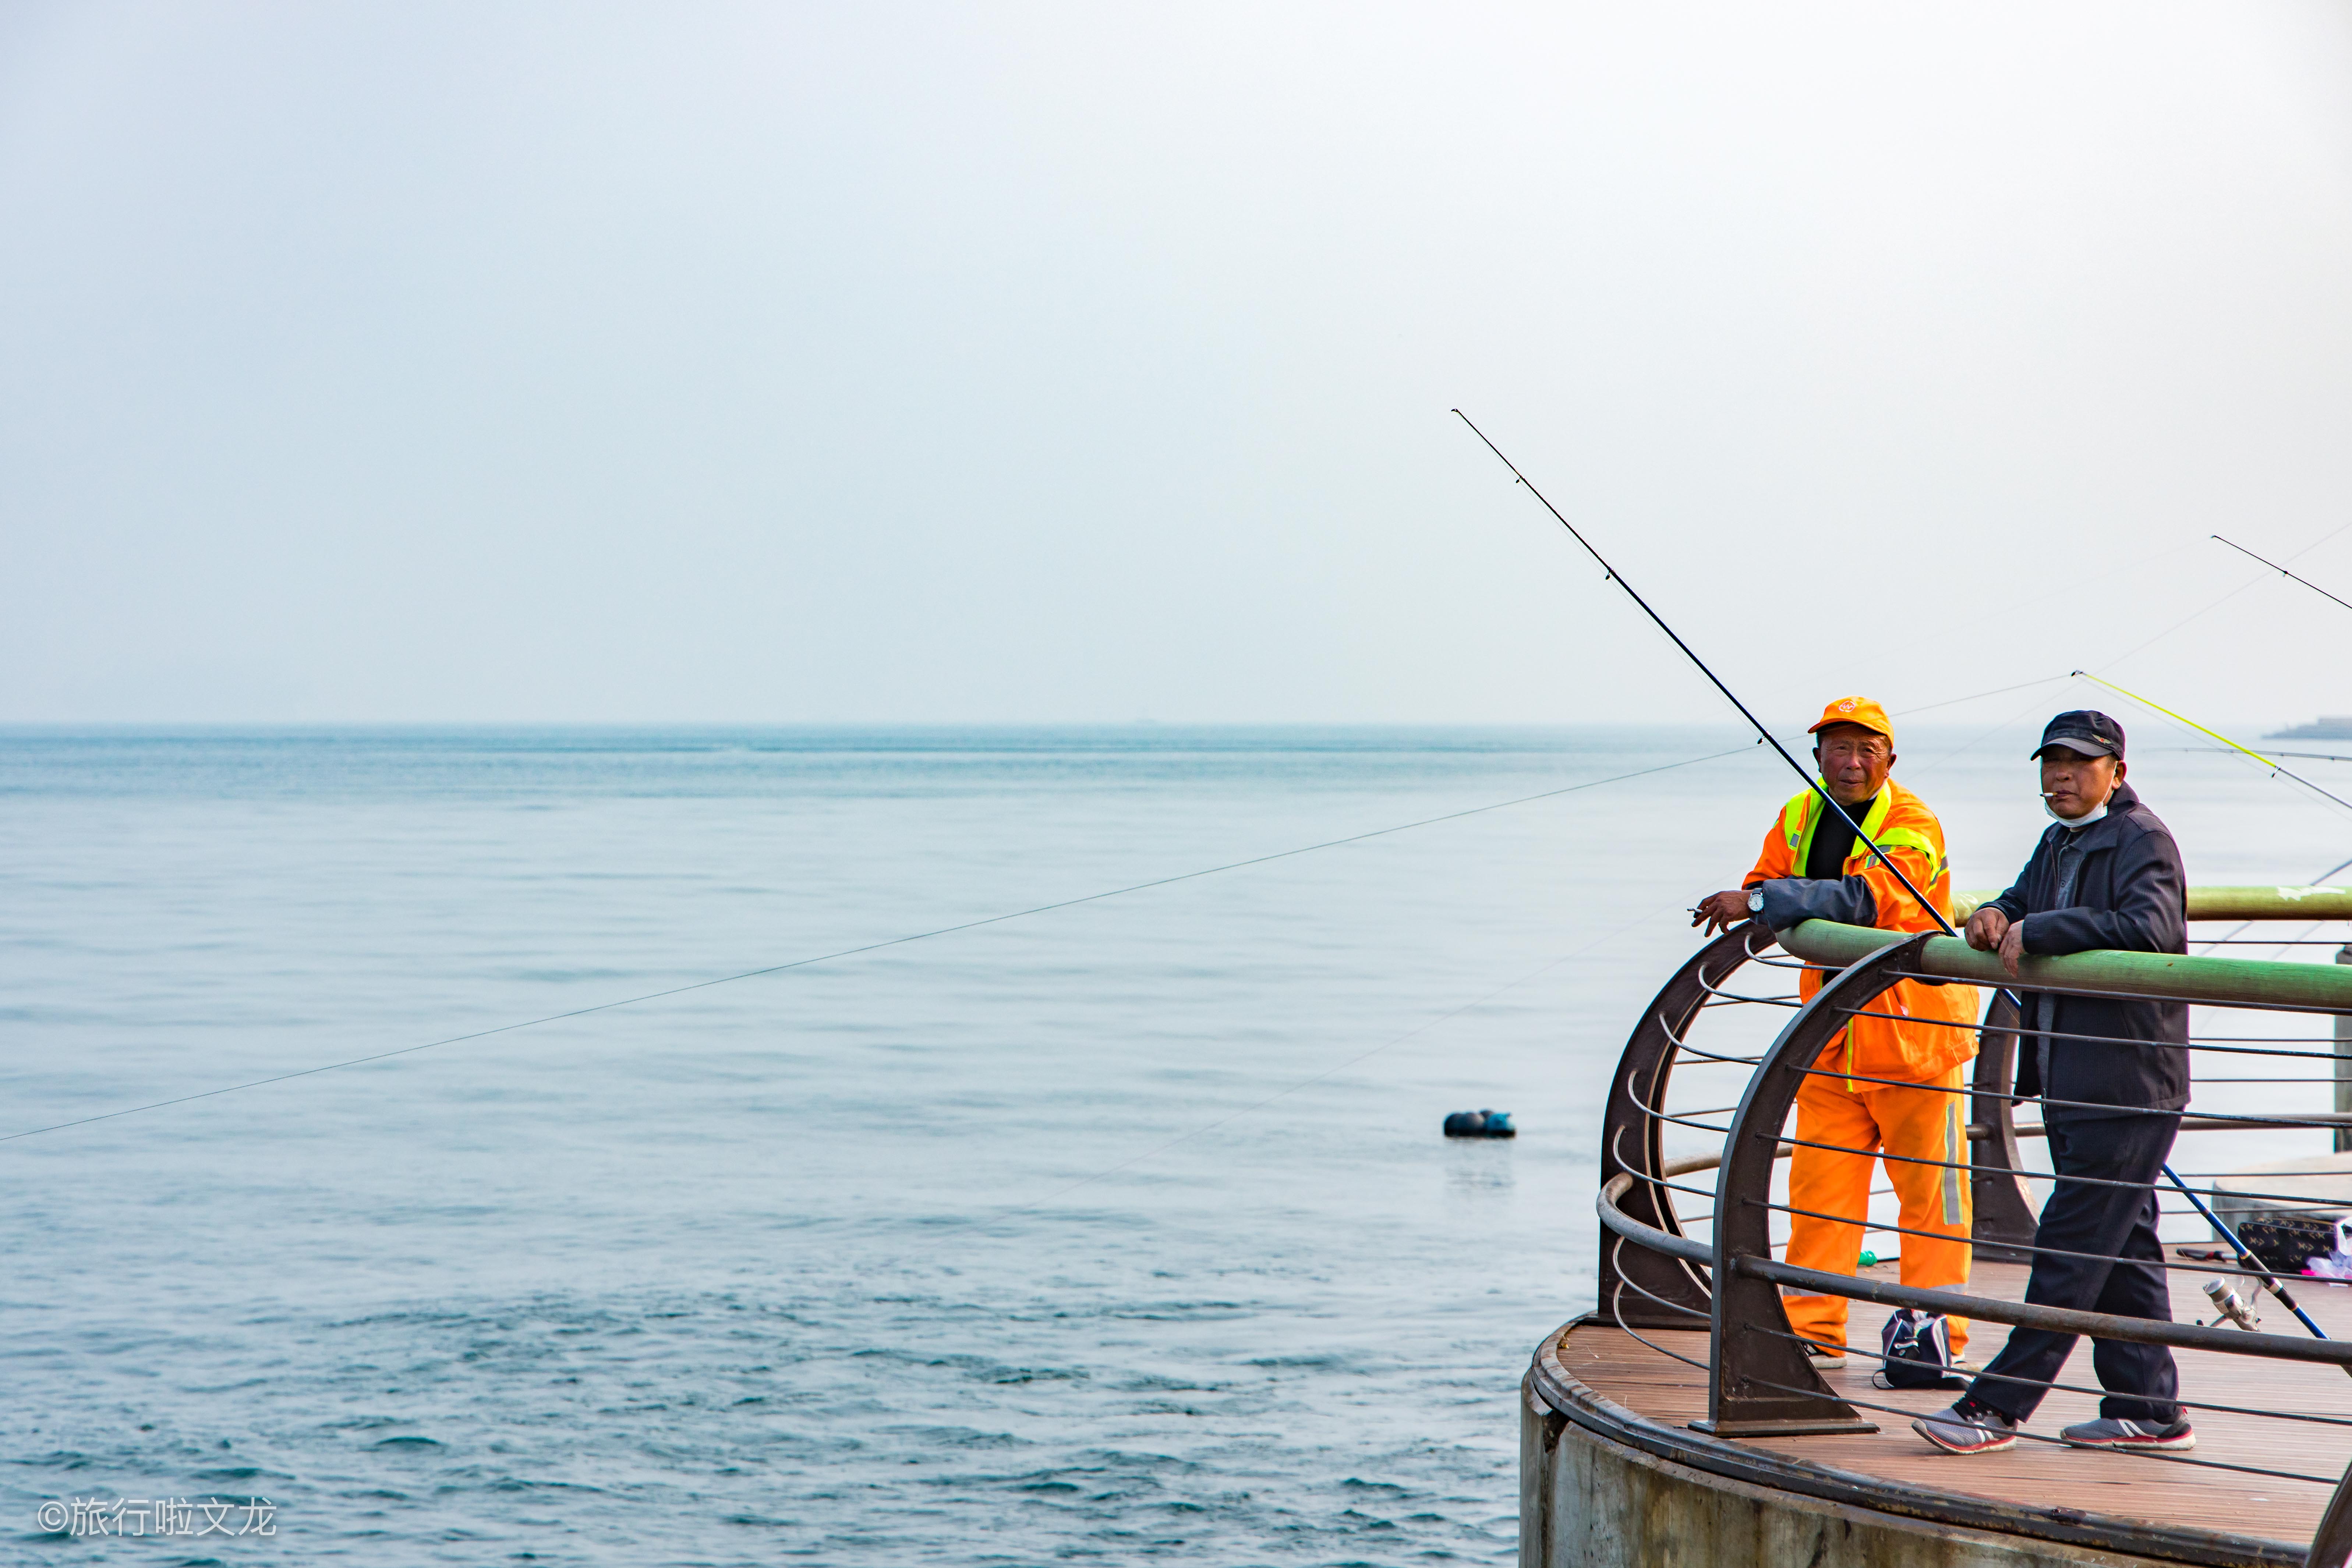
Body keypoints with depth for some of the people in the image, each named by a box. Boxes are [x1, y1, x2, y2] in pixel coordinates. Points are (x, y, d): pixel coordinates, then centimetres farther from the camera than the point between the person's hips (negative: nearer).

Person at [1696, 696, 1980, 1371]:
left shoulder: (1912, 828, -16)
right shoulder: (1798, 818, 6)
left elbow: (1863, 899, -32)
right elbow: (1766, 887, 13)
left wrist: (1761, 901, -36)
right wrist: (1748, 908, -12)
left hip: (1913, 1028, -5)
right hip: (1832, 1034, 5)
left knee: (1928, 1186, 1)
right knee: (1819, 1183, 4)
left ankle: (1936, 1323, 10)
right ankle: (1812, 1328, 9)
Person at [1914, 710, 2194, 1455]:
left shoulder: (2142, 840, -11)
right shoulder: (2059, 843, 18)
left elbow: (2148, 929, -27)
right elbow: (2022, 912, 22)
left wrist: (2035, 931, -27)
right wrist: (1994, 918, -3)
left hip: (2126, 1088, -10)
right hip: (2071, 1082, 10)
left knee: (2071, 1247, -7)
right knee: (2123, 1249, 12)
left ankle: (1998, 1404, -7)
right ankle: (2150, 1409, 18)